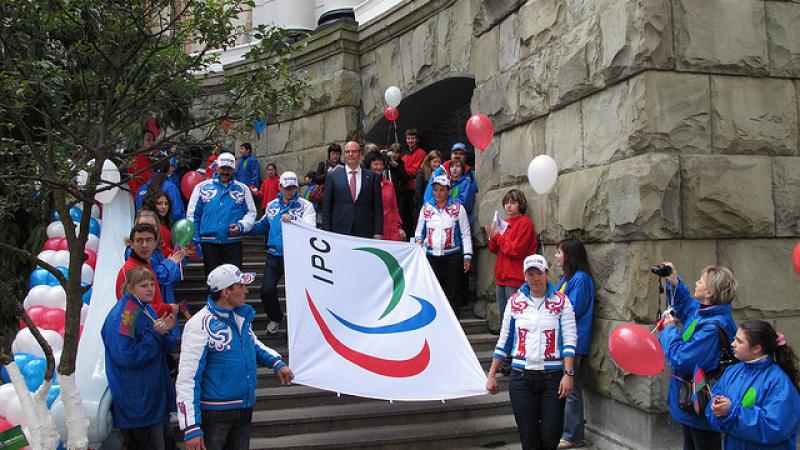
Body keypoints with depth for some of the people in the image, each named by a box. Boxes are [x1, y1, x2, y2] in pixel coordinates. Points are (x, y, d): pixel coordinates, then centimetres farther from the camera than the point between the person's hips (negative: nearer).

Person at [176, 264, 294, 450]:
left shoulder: (241, 315, 3)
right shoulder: (200, 326, -19)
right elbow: (187, 379, -19)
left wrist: (276, 363, 6)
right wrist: (191, 429, -22)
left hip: (245, 409, 7)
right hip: (214, 413, -7)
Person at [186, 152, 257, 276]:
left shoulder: (242, 189, 8)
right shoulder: (202, 187, 7)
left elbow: (251, 213, 8)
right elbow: (192, 214, 8)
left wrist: (241, 226, -12)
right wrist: (194, 240, 0)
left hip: (233, 243, 0)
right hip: (209, 243, 1)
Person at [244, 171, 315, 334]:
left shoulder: (305, 205, -2)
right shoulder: (272, 205, 14)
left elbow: (310, 226, -18)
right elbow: (263, 226, 25)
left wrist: (293, 219, -34)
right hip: (274, 254, 4)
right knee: (267, 290, -1)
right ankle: (275, 318, 26)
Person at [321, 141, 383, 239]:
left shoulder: (372, 176, 8)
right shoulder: (333, 176, 8)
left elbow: (378, 207, 7)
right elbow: (326, 207, 7)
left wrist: (378, 233, -1)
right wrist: (327, 233, 0)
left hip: (365, 233, 0)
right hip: (339, 232, 0)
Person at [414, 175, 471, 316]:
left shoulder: (458, 208, 2)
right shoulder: (426, 208, 10)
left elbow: (465, 234, 3)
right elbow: (419, 230, 17)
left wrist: (467, 256, -2)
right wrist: (419, 240, -5)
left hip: (452, 257, -2)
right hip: (431, 256, 2)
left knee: (452, 294, 1)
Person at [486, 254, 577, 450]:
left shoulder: (561, 301, 2)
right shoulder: (515, 301, 7)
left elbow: (569, 339, -3)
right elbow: (503, 341, 10)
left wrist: (568, 373, -13)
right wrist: (491, 375, 8)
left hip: (553, 377, -1)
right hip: (521, 377, 1)